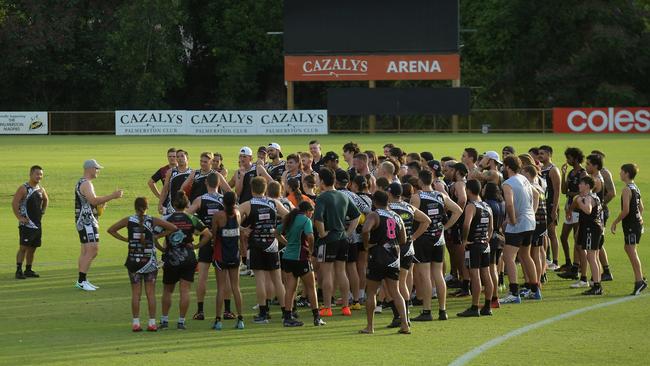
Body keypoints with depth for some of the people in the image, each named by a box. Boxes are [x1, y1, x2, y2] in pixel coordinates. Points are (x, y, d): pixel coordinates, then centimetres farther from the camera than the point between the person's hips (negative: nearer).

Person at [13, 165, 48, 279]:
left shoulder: (41, 189, 10)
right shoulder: (24, 188, -11)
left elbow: (46, 200, 30)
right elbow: (14, 203, -16)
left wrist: (42, 211, 18)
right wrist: (19, 217, -18)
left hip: (37, 223, 7)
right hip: (26, 223, -7)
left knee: (32, 248, 10)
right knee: (23, 247, -10)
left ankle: (28, 270, 18)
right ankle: (19, 271, -10)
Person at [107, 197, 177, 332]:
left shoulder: (129, 220, -1)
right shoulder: (153, 221, -4)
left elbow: (111, 230, 5)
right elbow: (173, 228, -3)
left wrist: (125, 239, 5)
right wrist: (157, 236, 2)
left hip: (133, 259, 1)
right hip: (149, 260, -1)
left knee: (135, 293, 4)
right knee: (150, 292, 4)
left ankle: (136, 322, 2)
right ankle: (152, 322, 3)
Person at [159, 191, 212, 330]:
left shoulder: (166, 219, -4)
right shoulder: (191, 219, -2)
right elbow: (208, 234, -4)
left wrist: (162, 248, 3)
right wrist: (197, 246, 5)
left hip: (171, 260, 0)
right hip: (188, 258, 0)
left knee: (167, 291, 14)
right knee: (185, 291, 2)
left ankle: (164, 320, 15)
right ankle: (181, 321, -1)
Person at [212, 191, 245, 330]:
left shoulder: (218, 216, -14)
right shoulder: (237, 214, -3)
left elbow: (213, 234, -8)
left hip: (220, 255, -3)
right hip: (235, 254, 3)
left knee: (221, 287, 0)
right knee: (235, 287, 9)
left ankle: (218, 320, -1)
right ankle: (240, 319, 8)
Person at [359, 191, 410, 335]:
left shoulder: (374, 215, -9)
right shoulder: (397, 217, 10)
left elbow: (366, 230, -28)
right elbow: (403, 240, 13)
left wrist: (367, 244, -13)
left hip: (377, 257, -5)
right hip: (394, 259, 5)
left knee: (371, 293, 7)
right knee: (395, 293, 8)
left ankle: (370, 326, 10)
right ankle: (404, 324, -3)